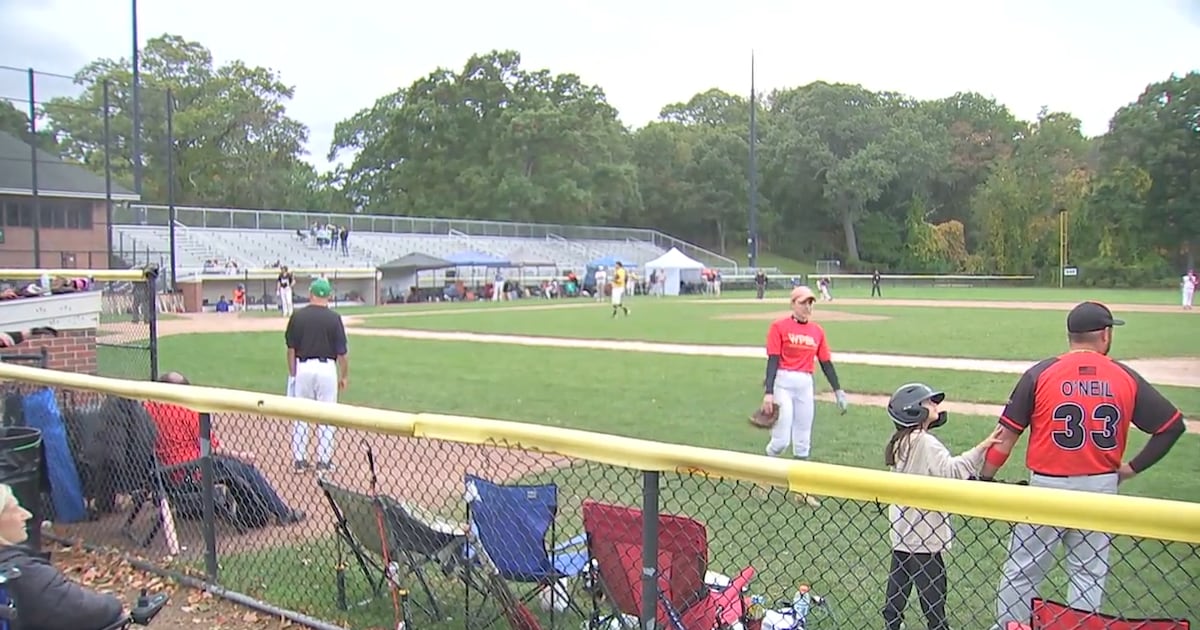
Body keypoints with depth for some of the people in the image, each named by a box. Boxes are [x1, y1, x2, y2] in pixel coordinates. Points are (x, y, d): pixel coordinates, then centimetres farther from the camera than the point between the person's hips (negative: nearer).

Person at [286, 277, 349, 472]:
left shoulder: (297, 316, -1)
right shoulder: (333, 318, -6)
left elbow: (291, 348, 2)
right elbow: (341, 352, -5)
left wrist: (292, 375, 9)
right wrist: (344, 376, 5)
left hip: (303, 368, 2)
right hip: (326, 368, -2)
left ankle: (299, 460, 16)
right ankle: (324, 461, 11)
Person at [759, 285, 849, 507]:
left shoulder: (817, 331, 10)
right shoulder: (779, 326, -4)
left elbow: (826, 363, 12)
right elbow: (773, 360, -9)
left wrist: (838, 390, 8)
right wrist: (768, 392, -16)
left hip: (805, 385, 5)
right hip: (783, 382, -5)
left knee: (803, 442, 9)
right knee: (781, 440, -9)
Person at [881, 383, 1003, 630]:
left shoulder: (900, 443, 12)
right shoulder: (925, 442, -16)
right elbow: (951, 470, -30)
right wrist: (982, 447, -34)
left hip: (902, 529, 9)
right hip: (922, 533, -9)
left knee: (898, 586, 14)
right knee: (932, 589, -2)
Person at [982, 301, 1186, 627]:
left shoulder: (1040, 373, -8)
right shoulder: (1126, 377, 0)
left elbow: (1007, 434, -7)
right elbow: (1172, 425, 3)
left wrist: (984, 478, -1)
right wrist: (1134, 467, 7)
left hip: (1047, 487, -2)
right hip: (1101, 490, 2)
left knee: (1021, 571, 8)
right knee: (1089, 574, 14)